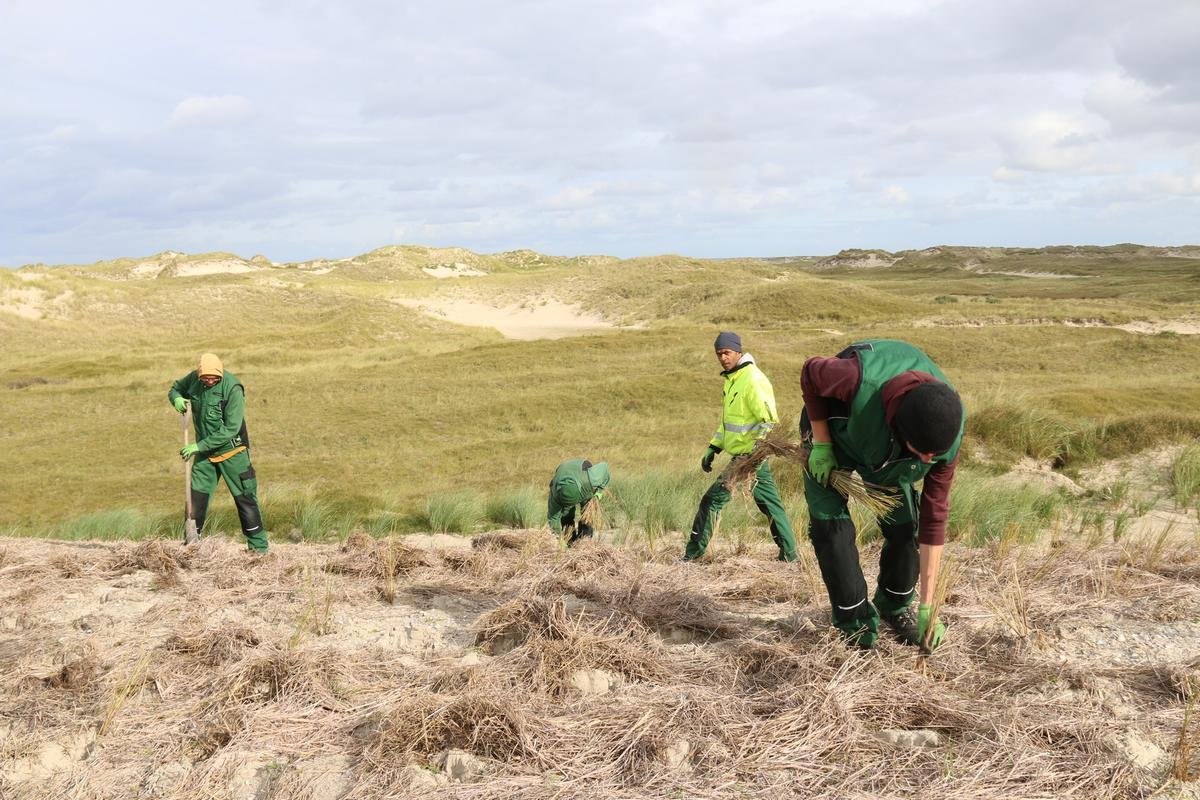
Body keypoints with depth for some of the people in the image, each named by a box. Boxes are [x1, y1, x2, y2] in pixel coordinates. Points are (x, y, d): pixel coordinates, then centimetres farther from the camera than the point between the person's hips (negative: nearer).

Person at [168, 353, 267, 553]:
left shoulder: (232, 388, -22)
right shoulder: (193, 379, -5)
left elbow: (230, 429, -23)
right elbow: (175, 388, 18)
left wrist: (199, 446, -23)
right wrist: (176, 398, -8)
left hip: (231, 451, -5)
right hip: (204, 453, 5)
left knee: (245, 499, -1)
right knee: (196, 498, 5)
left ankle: (259, 547, 7)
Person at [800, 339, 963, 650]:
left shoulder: (945, 440, -31)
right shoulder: (862, 379, -47)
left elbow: (933, 519, -22)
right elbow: (810, 373, -23)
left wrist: (927, 606, -19)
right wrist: (821, 444, -24)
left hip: (888, 453, 3)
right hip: (831, 432, -3)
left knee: (905, 525, -2)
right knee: (832, 526, -12)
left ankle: (894, 608, 24)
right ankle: (856, 624, 3)